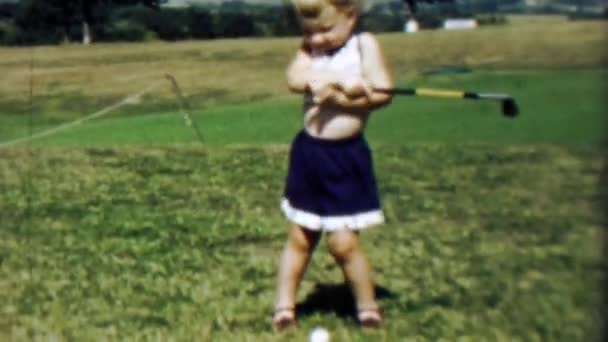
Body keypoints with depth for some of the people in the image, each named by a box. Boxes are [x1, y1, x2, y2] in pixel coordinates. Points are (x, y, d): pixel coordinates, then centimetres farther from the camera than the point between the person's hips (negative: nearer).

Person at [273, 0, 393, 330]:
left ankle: (368, 308, 17)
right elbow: (294, 79, -16)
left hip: (346, 157, -3)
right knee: (300, 238, 9)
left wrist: (337, 97, -20)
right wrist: (339, 80, -27)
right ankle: (284, 306, 21)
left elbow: (382, 93, -14)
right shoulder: (309, 49, 4)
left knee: (343, 242, -3)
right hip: (309, 152, 4)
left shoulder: (364, 44, -5)